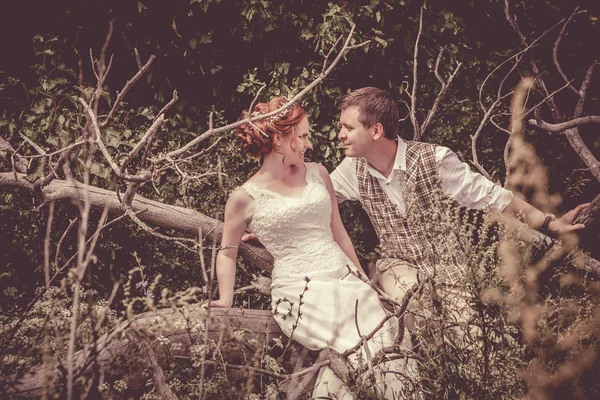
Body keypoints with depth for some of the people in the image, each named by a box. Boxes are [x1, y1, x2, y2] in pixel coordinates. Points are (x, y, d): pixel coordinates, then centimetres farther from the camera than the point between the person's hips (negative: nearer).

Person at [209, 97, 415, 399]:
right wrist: (225, 303, 2)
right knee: (357, 348, -27)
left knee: (385, 338, -20)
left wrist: (364, 279, 21)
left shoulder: (317, 174, 12)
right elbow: (228, 252, 11)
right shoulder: (245, 198, -1)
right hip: (300, 293, -5)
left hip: (345, 280, 5)